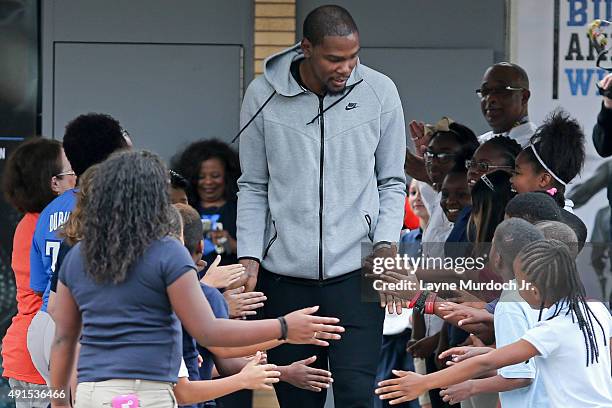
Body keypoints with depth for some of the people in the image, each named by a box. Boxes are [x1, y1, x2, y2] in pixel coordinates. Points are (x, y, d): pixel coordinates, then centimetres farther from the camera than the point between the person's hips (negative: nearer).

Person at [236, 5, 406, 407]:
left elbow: (392, 182, 8)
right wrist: (249, 257, -2)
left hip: (356, 271, -1)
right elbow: (254, 188, 8)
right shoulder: (263, 96, 0)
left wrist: (386, 243, -7)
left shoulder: (380, 92, 0)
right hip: (285, 273, 1)